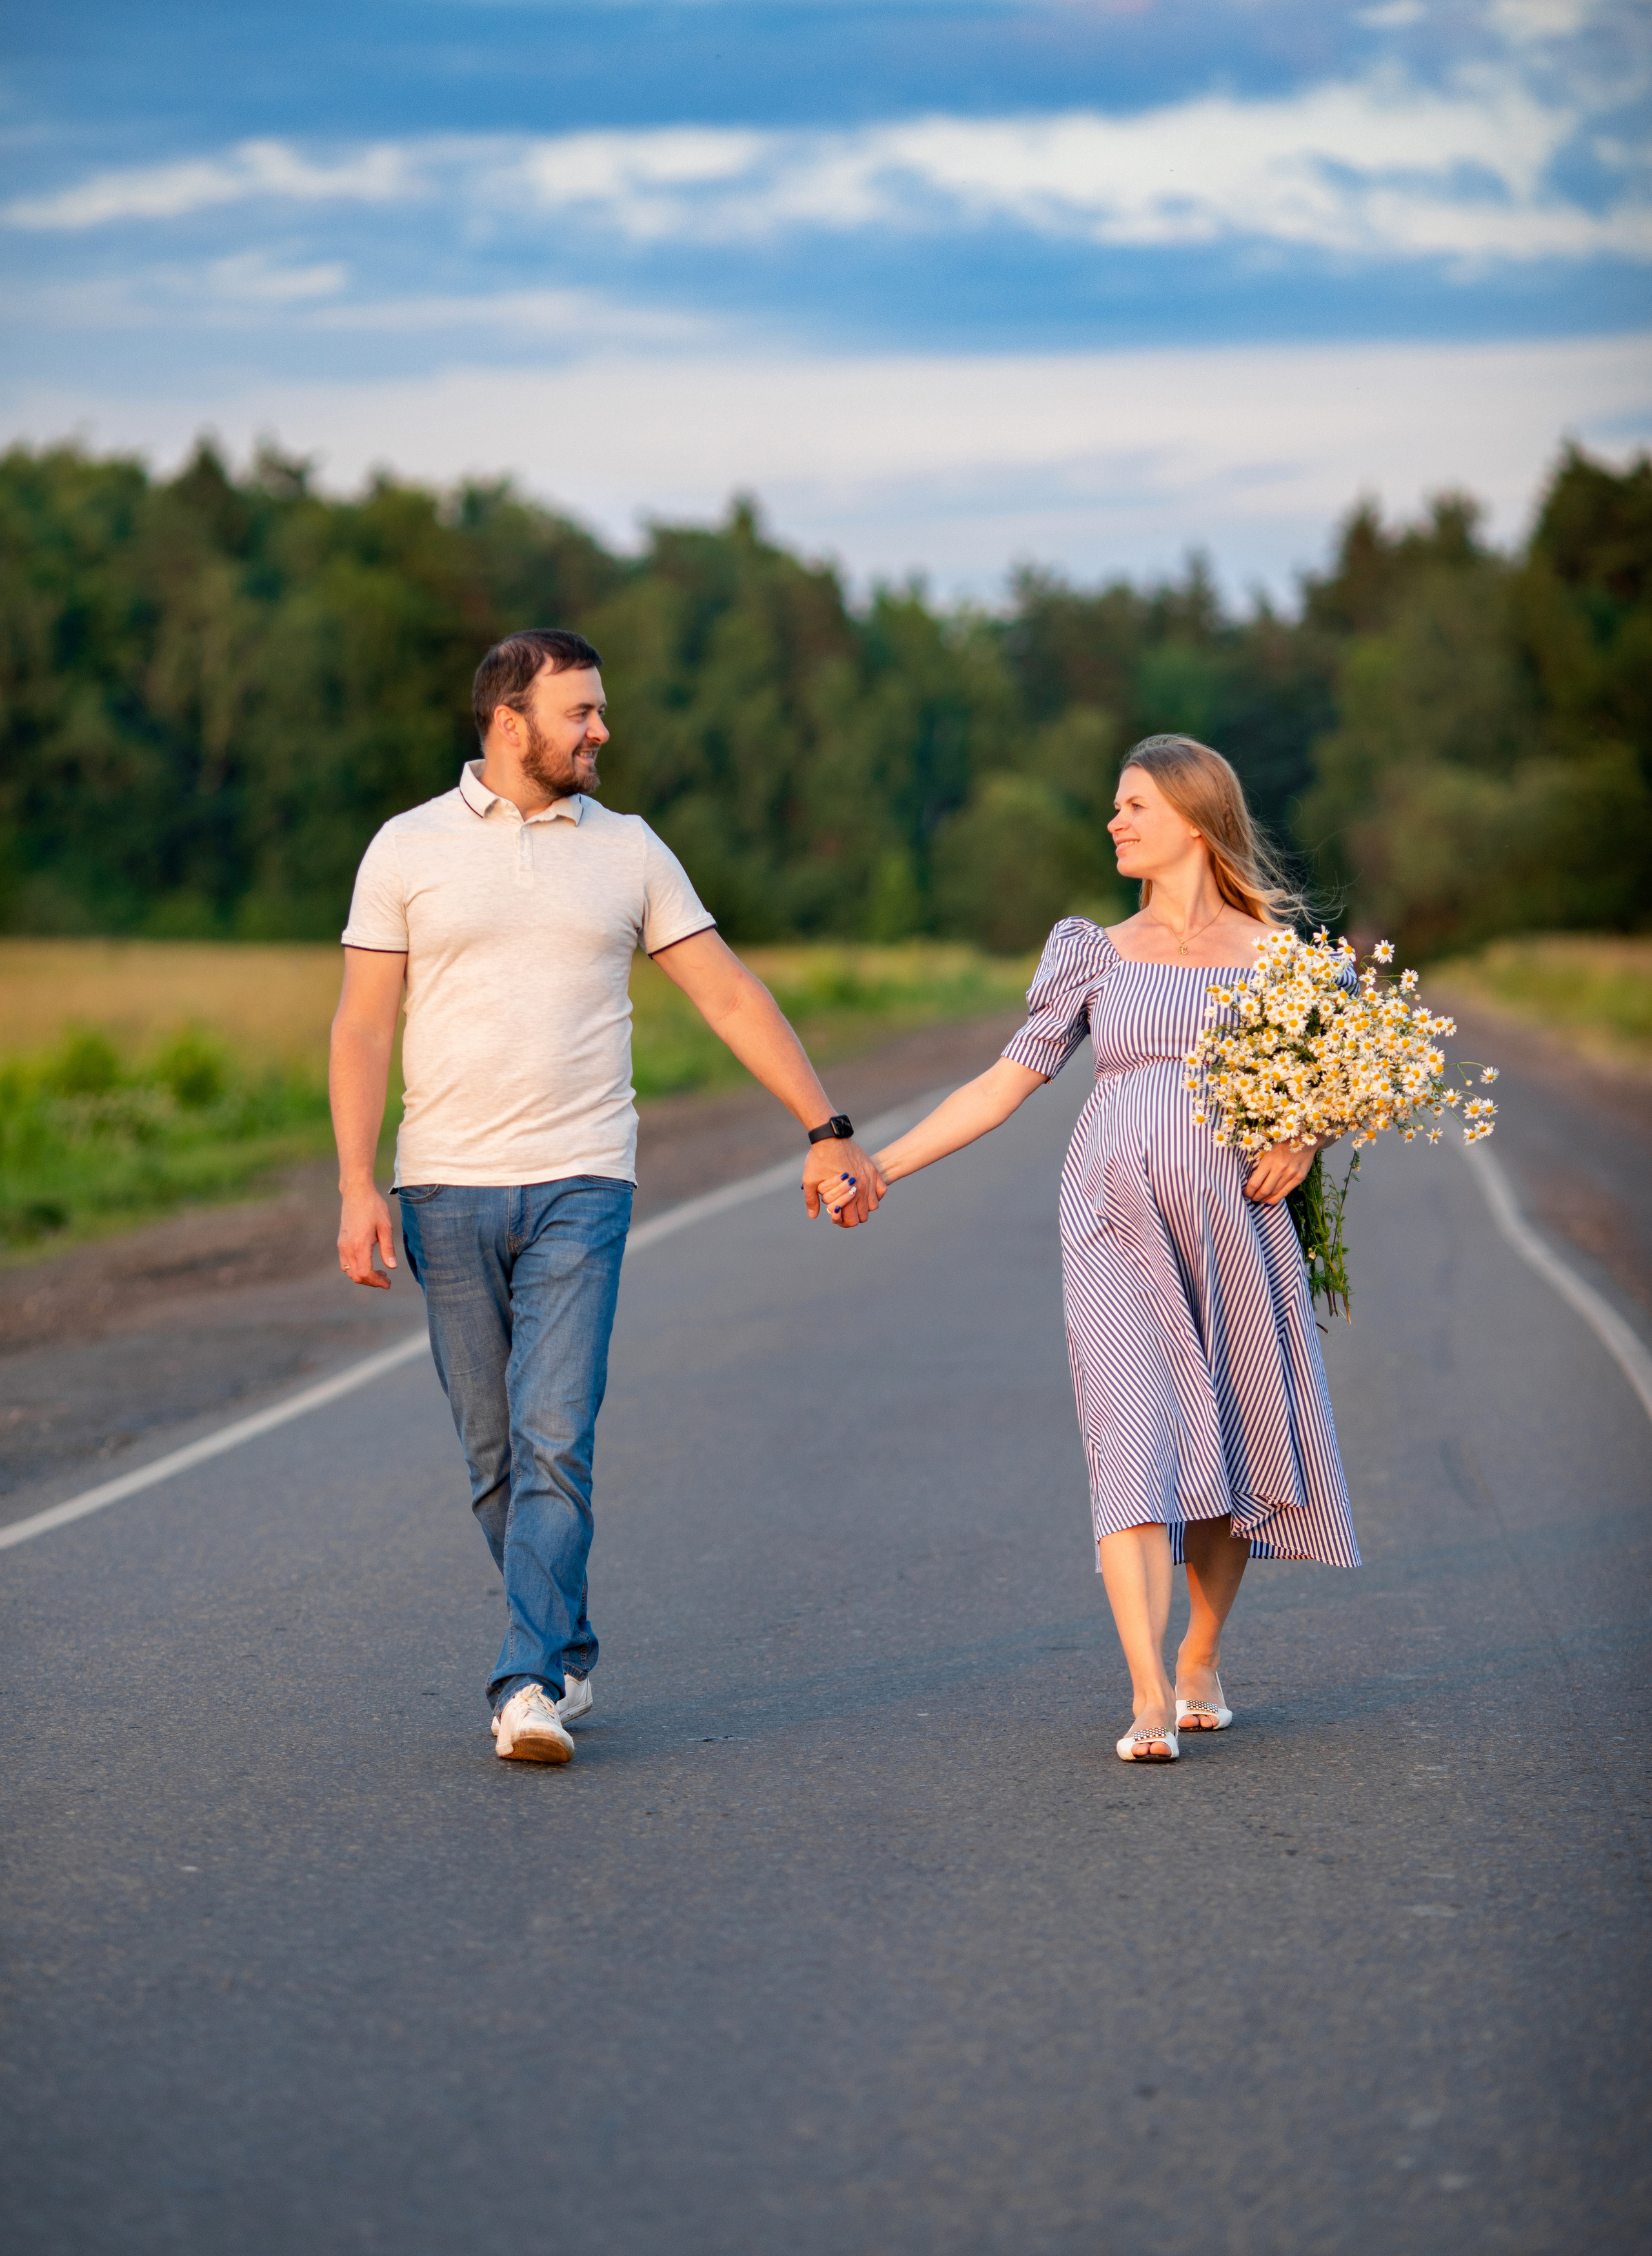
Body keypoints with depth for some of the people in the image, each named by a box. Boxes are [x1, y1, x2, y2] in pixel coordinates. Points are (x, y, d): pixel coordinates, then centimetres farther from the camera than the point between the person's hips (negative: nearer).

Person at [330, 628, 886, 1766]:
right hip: (447, 1191, 1)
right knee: (495, 1455, 6)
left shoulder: (628, 850, 8)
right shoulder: (410, 849, 4)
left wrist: (828, 1130, 6)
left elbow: (730, 996, 9)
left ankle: (531, 1685, -13)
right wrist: (357, 1188, -7)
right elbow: (364, 1028, 2)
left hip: (579, 1189, 0)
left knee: (555, 1441, -12)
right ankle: (571, 1652, 21)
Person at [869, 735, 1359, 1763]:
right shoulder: (1099, 953, 10)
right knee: (1134, 1443, -13)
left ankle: (1201, 1664, 27)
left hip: (1234, 1224, 0)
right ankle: (1149, 1701, -20)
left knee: (1229, 1446, 5)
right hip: (1117, 1225, 0)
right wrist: (880, 1164, 3)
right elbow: (1009, 1079, 9)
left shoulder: (1273, 952, 6)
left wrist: (1302, 1141, -10)